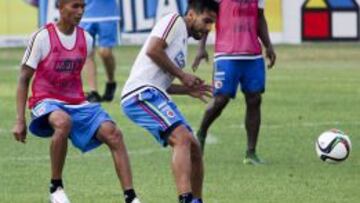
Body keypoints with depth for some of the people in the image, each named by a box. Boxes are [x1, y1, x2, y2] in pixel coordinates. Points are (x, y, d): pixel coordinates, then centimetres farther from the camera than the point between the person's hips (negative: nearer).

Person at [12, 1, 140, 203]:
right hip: (46, 102, -5)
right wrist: (20, 120, -9)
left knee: (113, 133, -17)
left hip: (77, 103, 5)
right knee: (63, 122, -39)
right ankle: (56, 187, -21)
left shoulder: (86, 39, 7)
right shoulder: (43, 37, -8)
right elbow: (24, 79, -4)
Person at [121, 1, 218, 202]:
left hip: (155, 95, 10)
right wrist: (182, 75, -10)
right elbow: (152, 50, -17)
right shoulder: (174, 21, 0)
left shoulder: (183, 40, 27)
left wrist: (189, 90, 17)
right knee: (182, 138, -25)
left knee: (194, 147, 9)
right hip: (142, 93, -10)